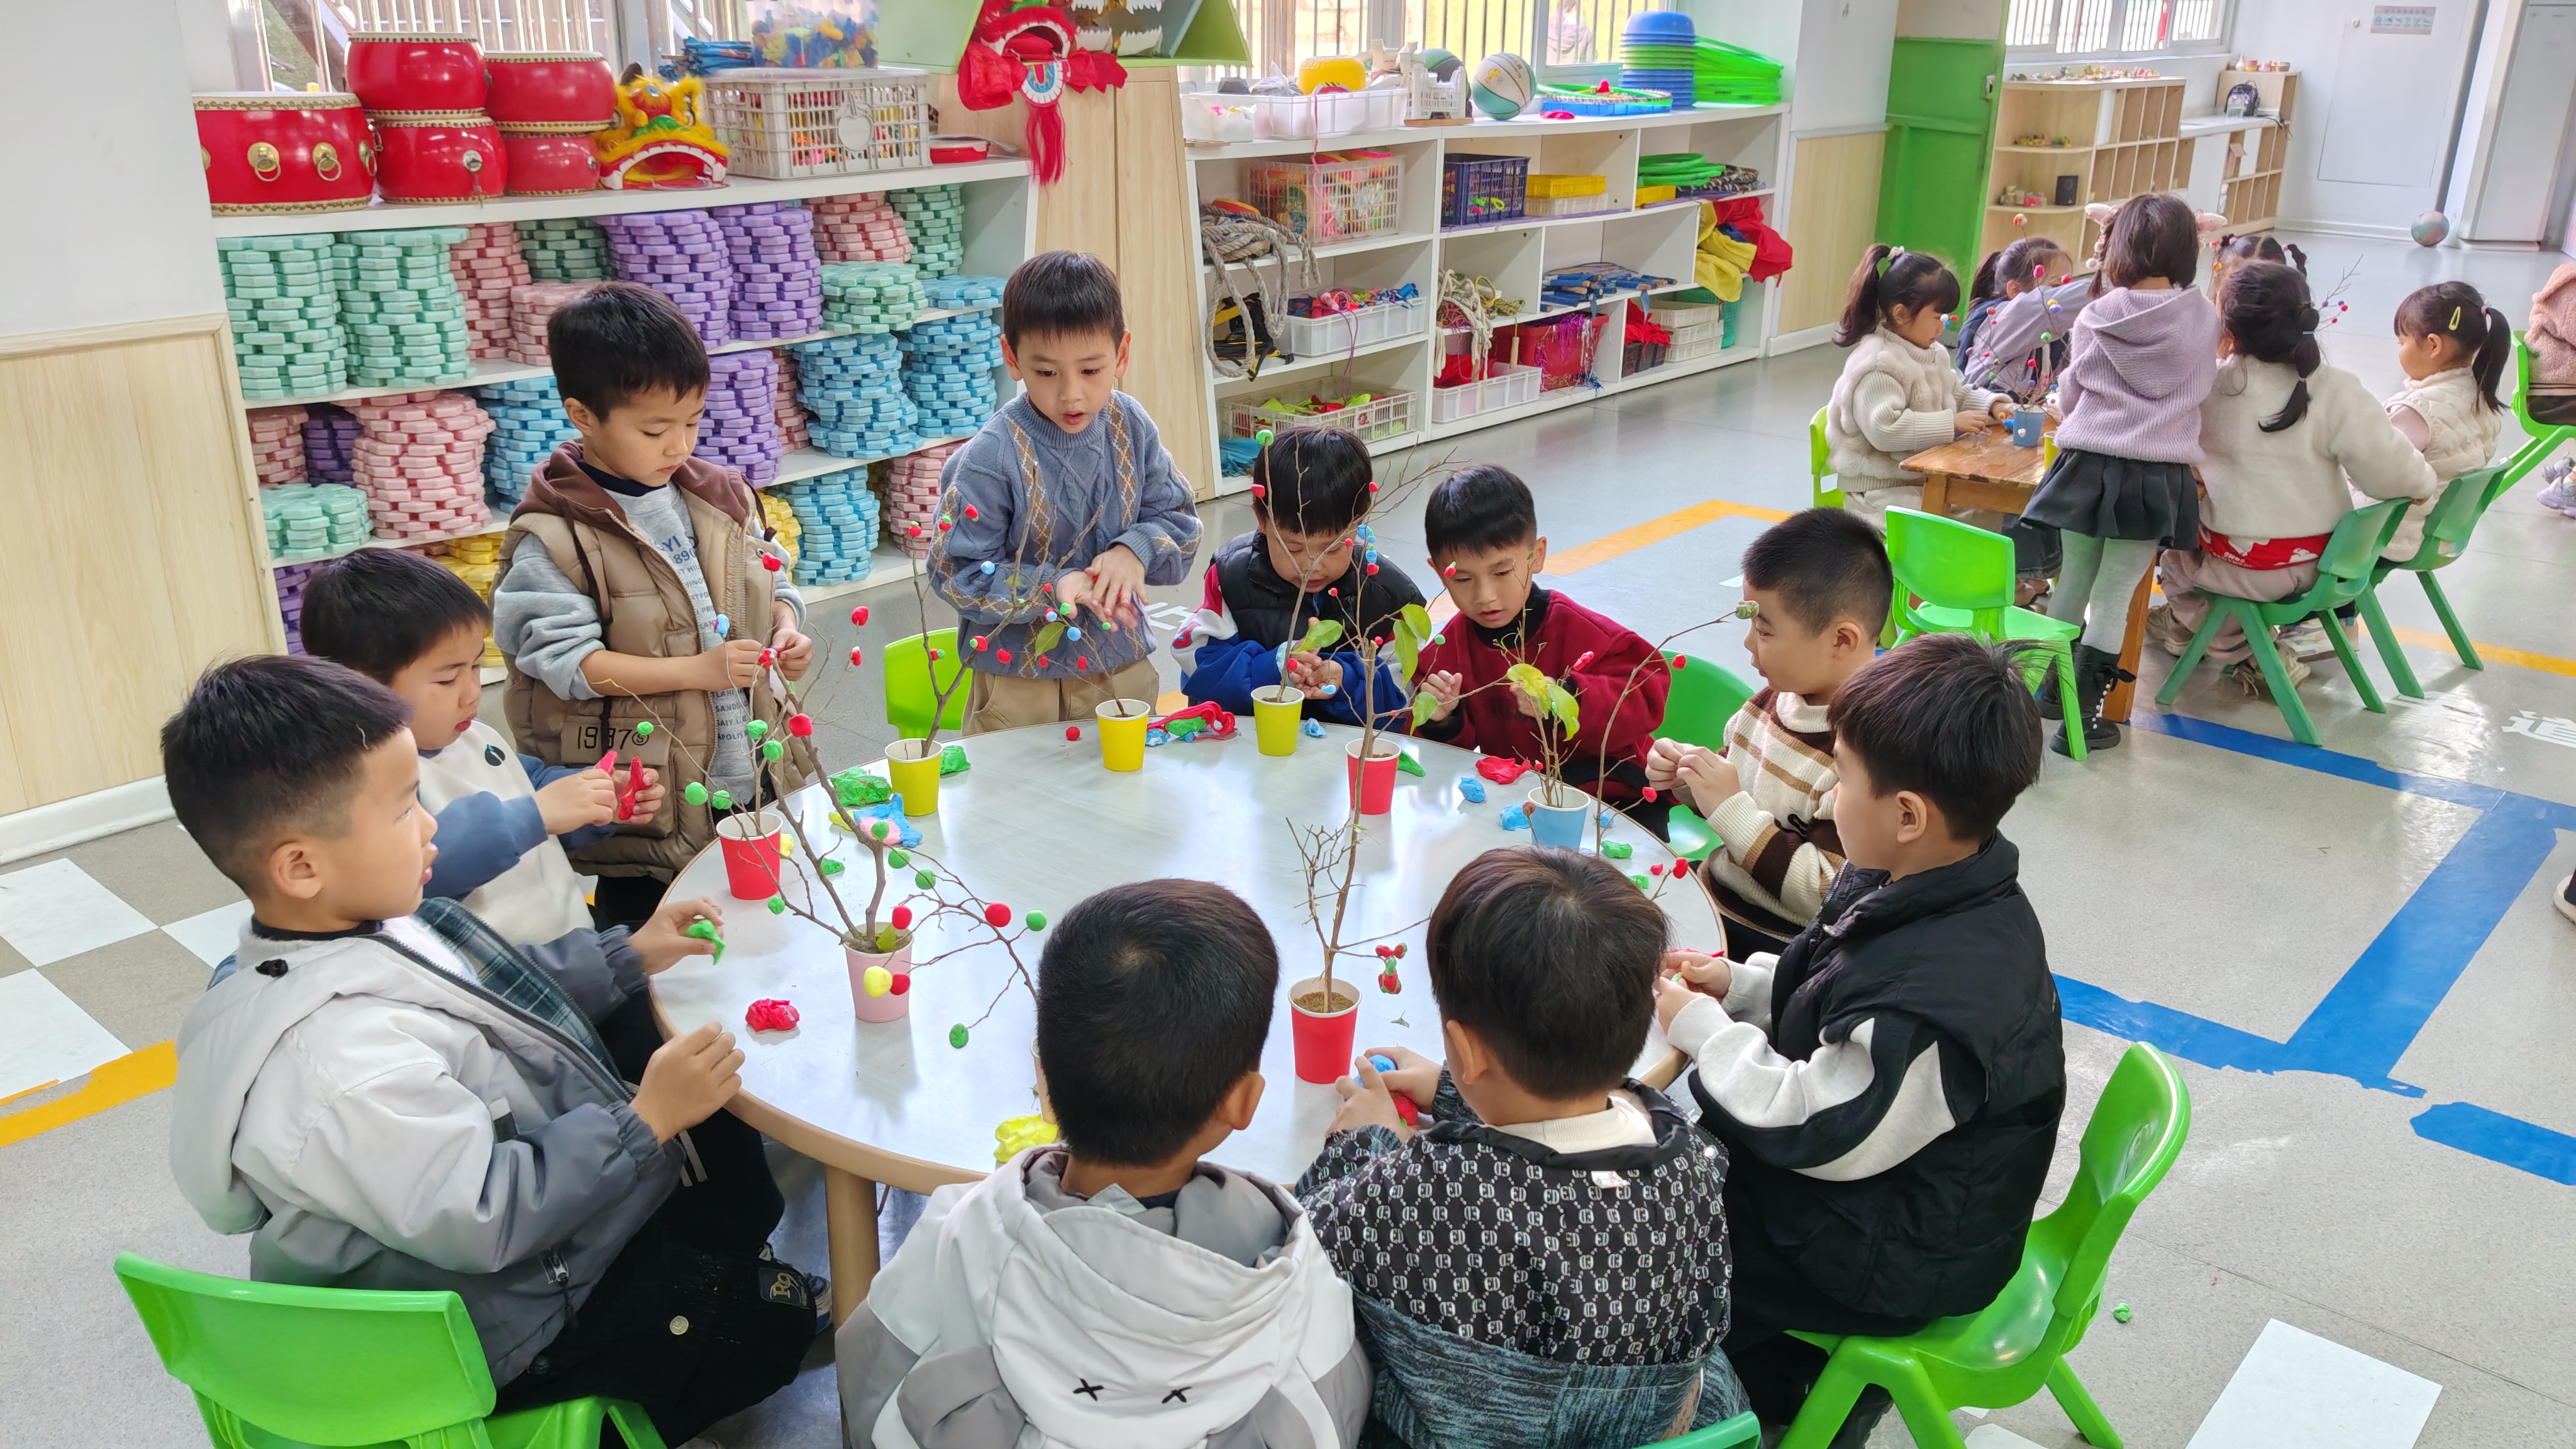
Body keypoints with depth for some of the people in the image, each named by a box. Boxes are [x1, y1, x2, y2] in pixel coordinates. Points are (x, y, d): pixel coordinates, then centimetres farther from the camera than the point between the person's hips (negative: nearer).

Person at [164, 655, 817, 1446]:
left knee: (746, 1195, 21)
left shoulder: (368, 930, -8)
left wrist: (628, 956, 8)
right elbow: (482, 1218, -33)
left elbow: (492, 994, 11)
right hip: (510, 1328, -10)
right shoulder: (344, 1064, -38)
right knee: (772, 1318, -1)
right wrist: (644, 1121, -29)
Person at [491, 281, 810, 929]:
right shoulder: (552, 536, -15)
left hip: (747, 782, 6)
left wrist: (787, 630, -6)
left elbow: (769, 581, 17)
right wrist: (696, 670, -23)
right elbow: (564, 658, -20)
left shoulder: (718, 494, 5)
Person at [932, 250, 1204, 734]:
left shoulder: (1131, 427, -5)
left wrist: (1135, 551, -20)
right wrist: (1052, 587, -29)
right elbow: (957, 573, -16)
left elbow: (1179, 521, 1)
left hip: (1124, 671, 4)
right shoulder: (991, 457, -18)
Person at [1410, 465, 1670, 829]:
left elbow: (1647, 695, -20)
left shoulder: (1577, 630, -14)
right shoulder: (1448, 648, 0)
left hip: (1610, 792, -4)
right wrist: (1442, 721, -16)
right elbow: (1456, 749, 8)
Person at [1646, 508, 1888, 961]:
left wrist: (1732, 810, -24)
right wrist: (1686, 776, -1)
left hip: (1773, 947, -8)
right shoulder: (1784, 692, 1)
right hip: (1712, 898, 8)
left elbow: (1831, 898, -26)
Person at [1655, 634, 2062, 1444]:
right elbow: (1838, 1003, 10)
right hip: (1914, 1198, 9)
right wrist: (1735, 984, -1)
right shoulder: (1937, 893, -7)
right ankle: (1800, 1373, 27)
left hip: (1895, 1263, -9)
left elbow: (1821, 1132, -27)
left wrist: (1700, 1029, -19)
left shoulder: (1936, 998, -38)